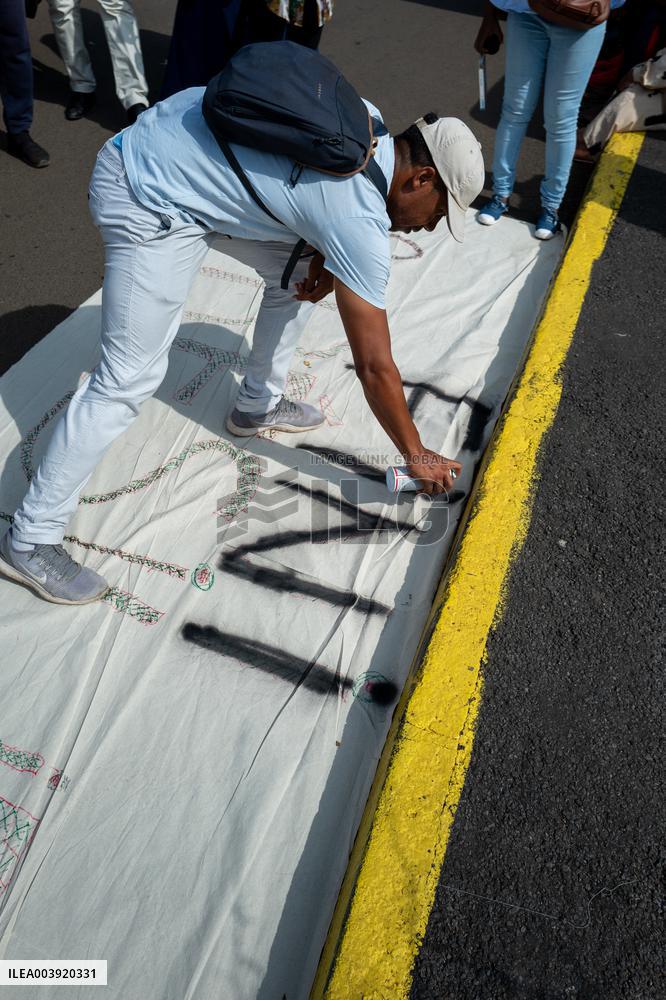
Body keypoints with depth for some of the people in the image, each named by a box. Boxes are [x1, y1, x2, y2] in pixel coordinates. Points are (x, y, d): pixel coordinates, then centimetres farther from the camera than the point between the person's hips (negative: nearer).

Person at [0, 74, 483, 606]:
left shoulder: (371, 121, 3)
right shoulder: (360, 221, -20)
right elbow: (375, 367, -15)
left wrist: (325, 256, 1)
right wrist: (417, 456, -3)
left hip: (176, 157, 10)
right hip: (149, 202, -10)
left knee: (299, 272, 13)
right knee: (131, 377, -11)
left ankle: (258, 405, 29)